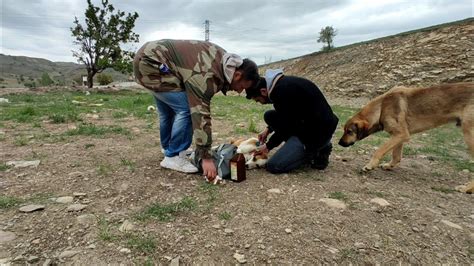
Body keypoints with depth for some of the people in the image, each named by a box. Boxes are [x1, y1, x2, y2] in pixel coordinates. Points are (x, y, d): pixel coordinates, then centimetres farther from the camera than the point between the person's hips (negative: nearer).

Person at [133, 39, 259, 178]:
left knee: (168, 111, 17)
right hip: (150, 62, -10)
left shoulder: (223, 59, 1)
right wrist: (206, 157, -28)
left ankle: (169, 151, 33)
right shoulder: (209, 74, -28)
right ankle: (173, 157, -4)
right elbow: (200, 114, -32)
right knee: (186, 109, -15)